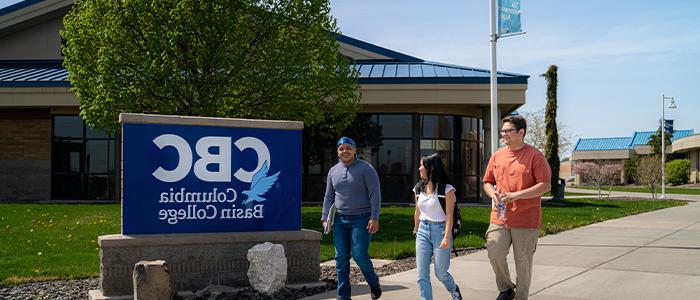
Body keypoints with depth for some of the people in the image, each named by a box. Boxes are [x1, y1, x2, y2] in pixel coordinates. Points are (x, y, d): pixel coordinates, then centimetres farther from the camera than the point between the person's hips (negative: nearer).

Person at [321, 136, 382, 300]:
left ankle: (374, 283, 17)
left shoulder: (366, 169, -5)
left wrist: (374, 218, -16)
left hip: (361, 219, -5)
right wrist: (325, 218, 8)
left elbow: (375, 194, -8)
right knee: (341, 258, 4)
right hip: (340, 220, 5)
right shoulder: (333, 171, 11)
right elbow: (329, 197, 16)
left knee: (359, 254, -12)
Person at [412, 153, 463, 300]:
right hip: (423, 231, 5)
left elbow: (449, 215, -11)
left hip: (440, 230, -5)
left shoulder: (446, 189, -8)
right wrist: (416, 230, 20)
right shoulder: (419, 188, 9)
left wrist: (447, 237, -18)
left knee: (440, 273, 2)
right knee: (422, 274, 0)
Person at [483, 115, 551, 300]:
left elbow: (545, 185, -10)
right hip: (499, 217, 4)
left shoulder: (535, 156, -5)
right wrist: (493, 194, -4)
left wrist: (516, 195, -18)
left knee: (523, 261, 3)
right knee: (494, 252, -12)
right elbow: (487, 182, 20)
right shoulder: (497, 156, 11)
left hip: (526, 221, -4)